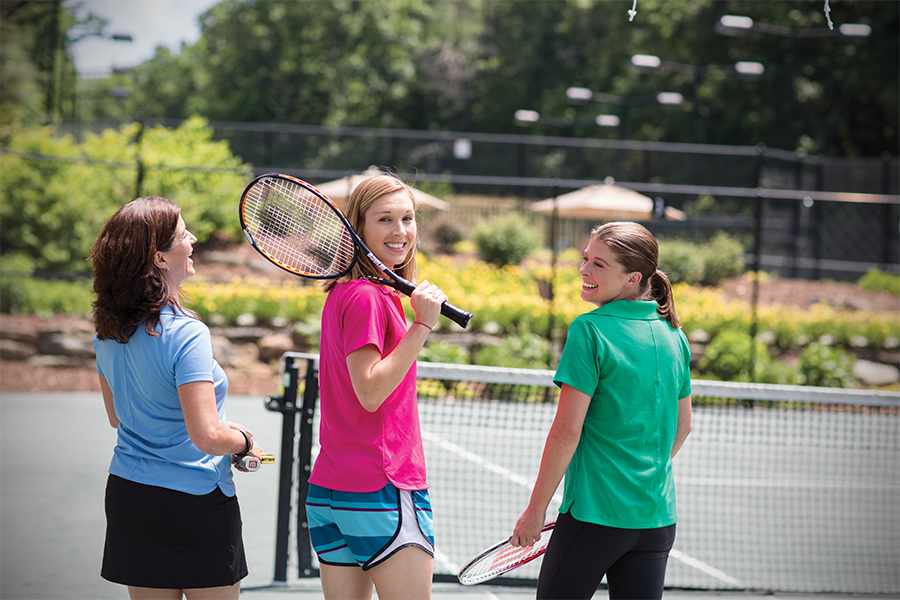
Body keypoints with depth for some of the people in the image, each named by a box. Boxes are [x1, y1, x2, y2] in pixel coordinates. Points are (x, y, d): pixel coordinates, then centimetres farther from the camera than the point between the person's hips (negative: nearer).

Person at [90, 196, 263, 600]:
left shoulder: (108, 331, 4)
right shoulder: (186, 334, -20)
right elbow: (207, 437, -25)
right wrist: (243, 443, -4)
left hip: (126, 493, 7)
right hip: (197, 501, -7)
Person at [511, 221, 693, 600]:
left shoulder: (590, 330, -12)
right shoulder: (673, 335, 8)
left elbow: (567, 430, -14)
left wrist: (535, 510, -7)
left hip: (595, 513, -6)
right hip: (658, 518, 6)